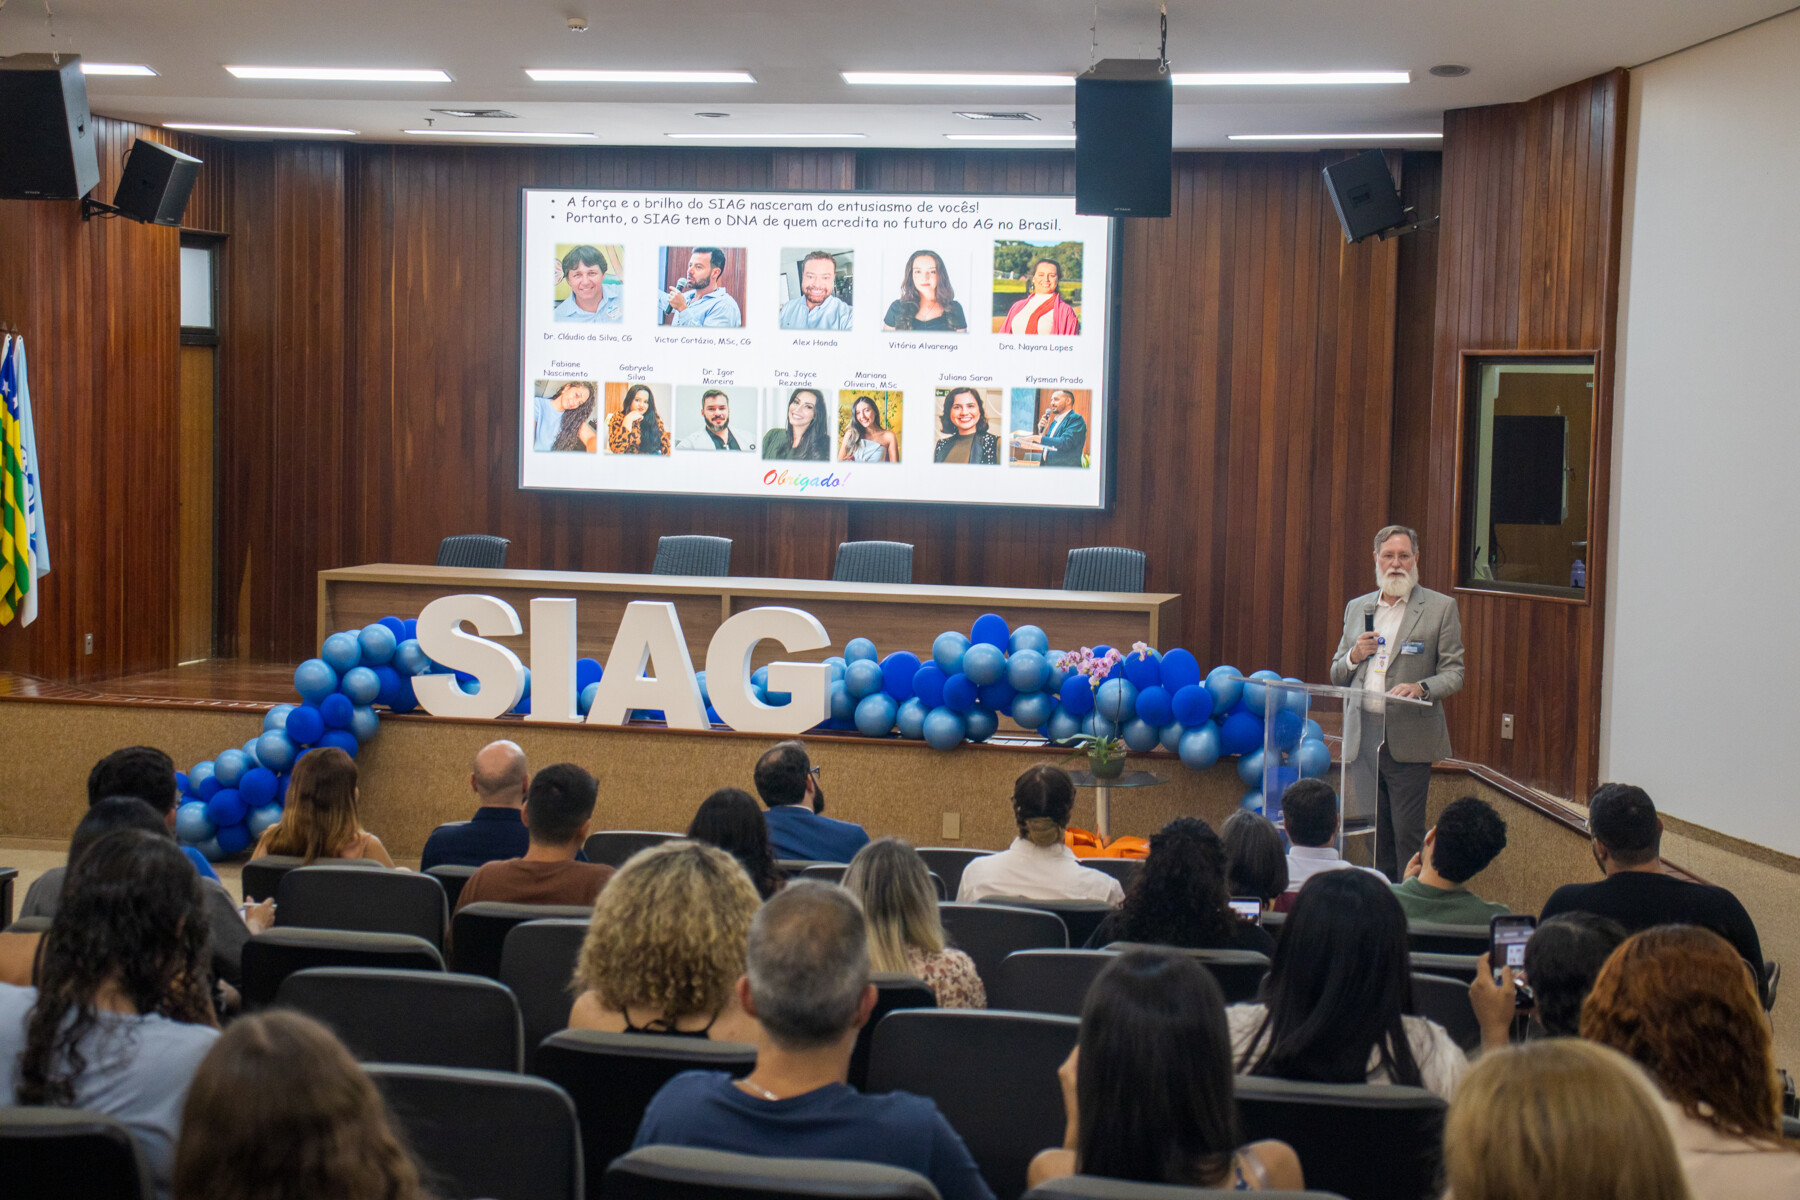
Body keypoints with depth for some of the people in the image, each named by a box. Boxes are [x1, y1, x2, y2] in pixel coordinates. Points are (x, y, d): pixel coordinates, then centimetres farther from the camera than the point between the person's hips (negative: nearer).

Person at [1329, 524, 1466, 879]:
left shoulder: (1441, 607, 2)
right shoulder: (1356, 608, 15)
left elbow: (1453, 674, -1)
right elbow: (1336, 676, 18)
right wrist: (1354, 656, -4)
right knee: (1377, 834, 8)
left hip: (1409, 740, -4)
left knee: (1408, 835, -7)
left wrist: (1420, 687, -20)